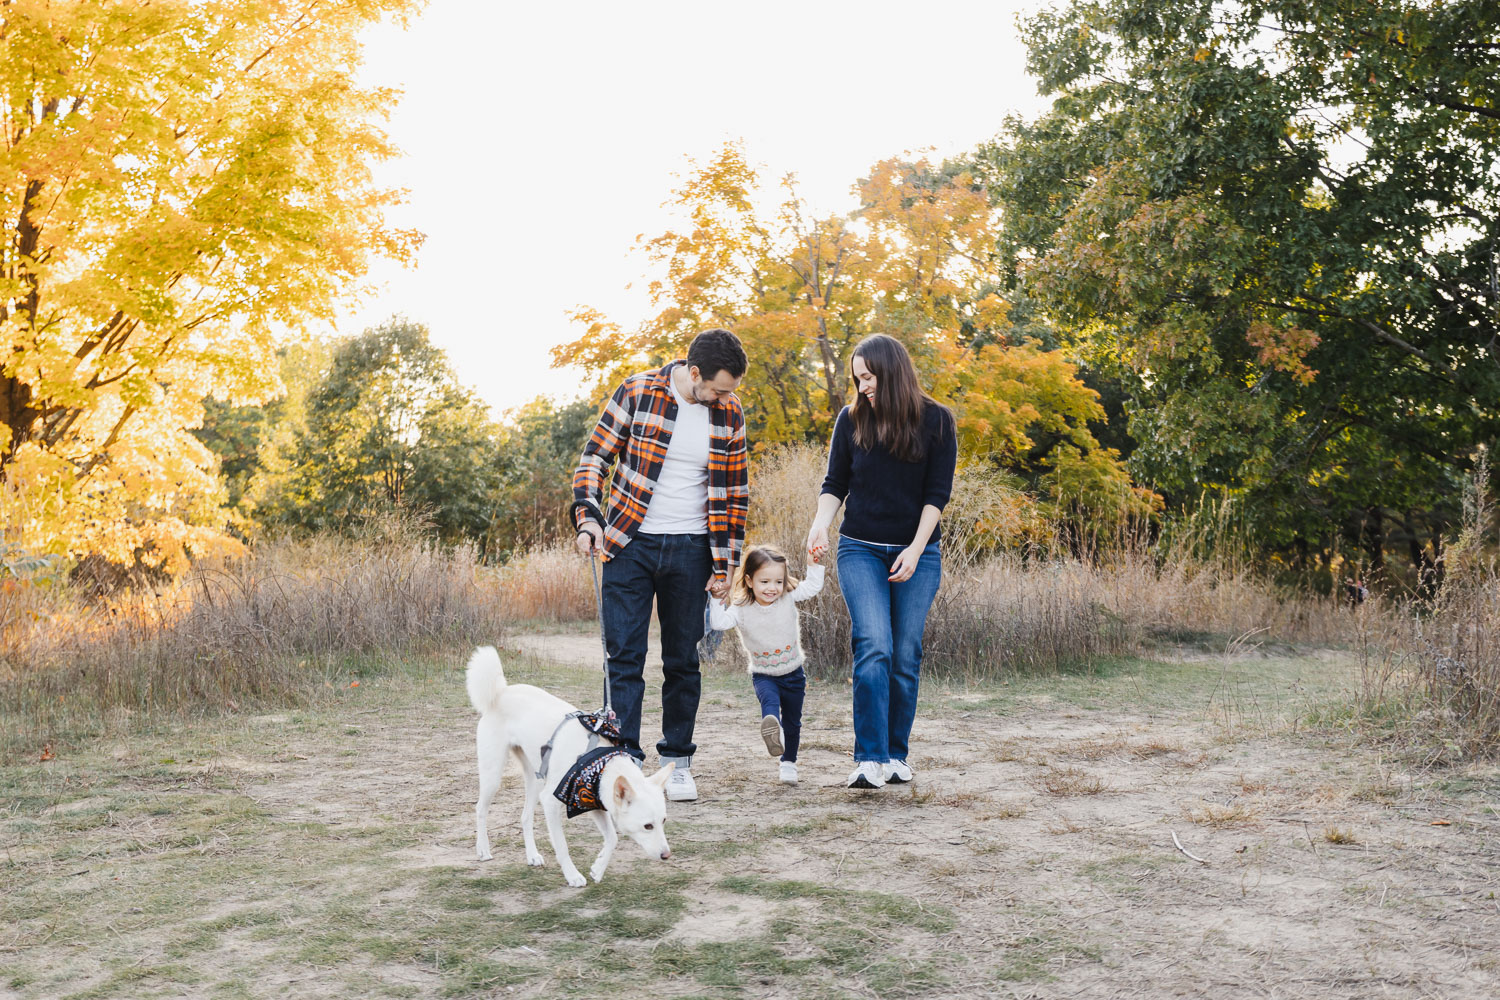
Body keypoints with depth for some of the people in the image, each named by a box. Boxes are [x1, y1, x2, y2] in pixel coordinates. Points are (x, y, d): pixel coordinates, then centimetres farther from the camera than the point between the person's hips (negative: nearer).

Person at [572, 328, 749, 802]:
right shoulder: (637, 393, -7)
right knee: (623, 656, -3)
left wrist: (725, 565, 5)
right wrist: (588, 516, -13)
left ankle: (678, 762, 20)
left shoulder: (729, 413, 1)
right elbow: (595, 456, 1)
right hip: (630, 545, -2)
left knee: (683, 660, 7)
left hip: (689, 550, 2)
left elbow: (735, 492, 8)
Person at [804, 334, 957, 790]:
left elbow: (938, 492, -4)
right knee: (874, 648, -14)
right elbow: (835, 483, 6)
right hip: (860, 551, 0)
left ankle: (897, 755, 15)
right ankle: (869, 759, -15)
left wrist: (916, 549, -12)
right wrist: (820, 523, -13)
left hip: (918, 553, 0)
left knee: (906, 656, 1)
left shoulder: (935, 420, -2)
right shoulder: (851, 419, 3)